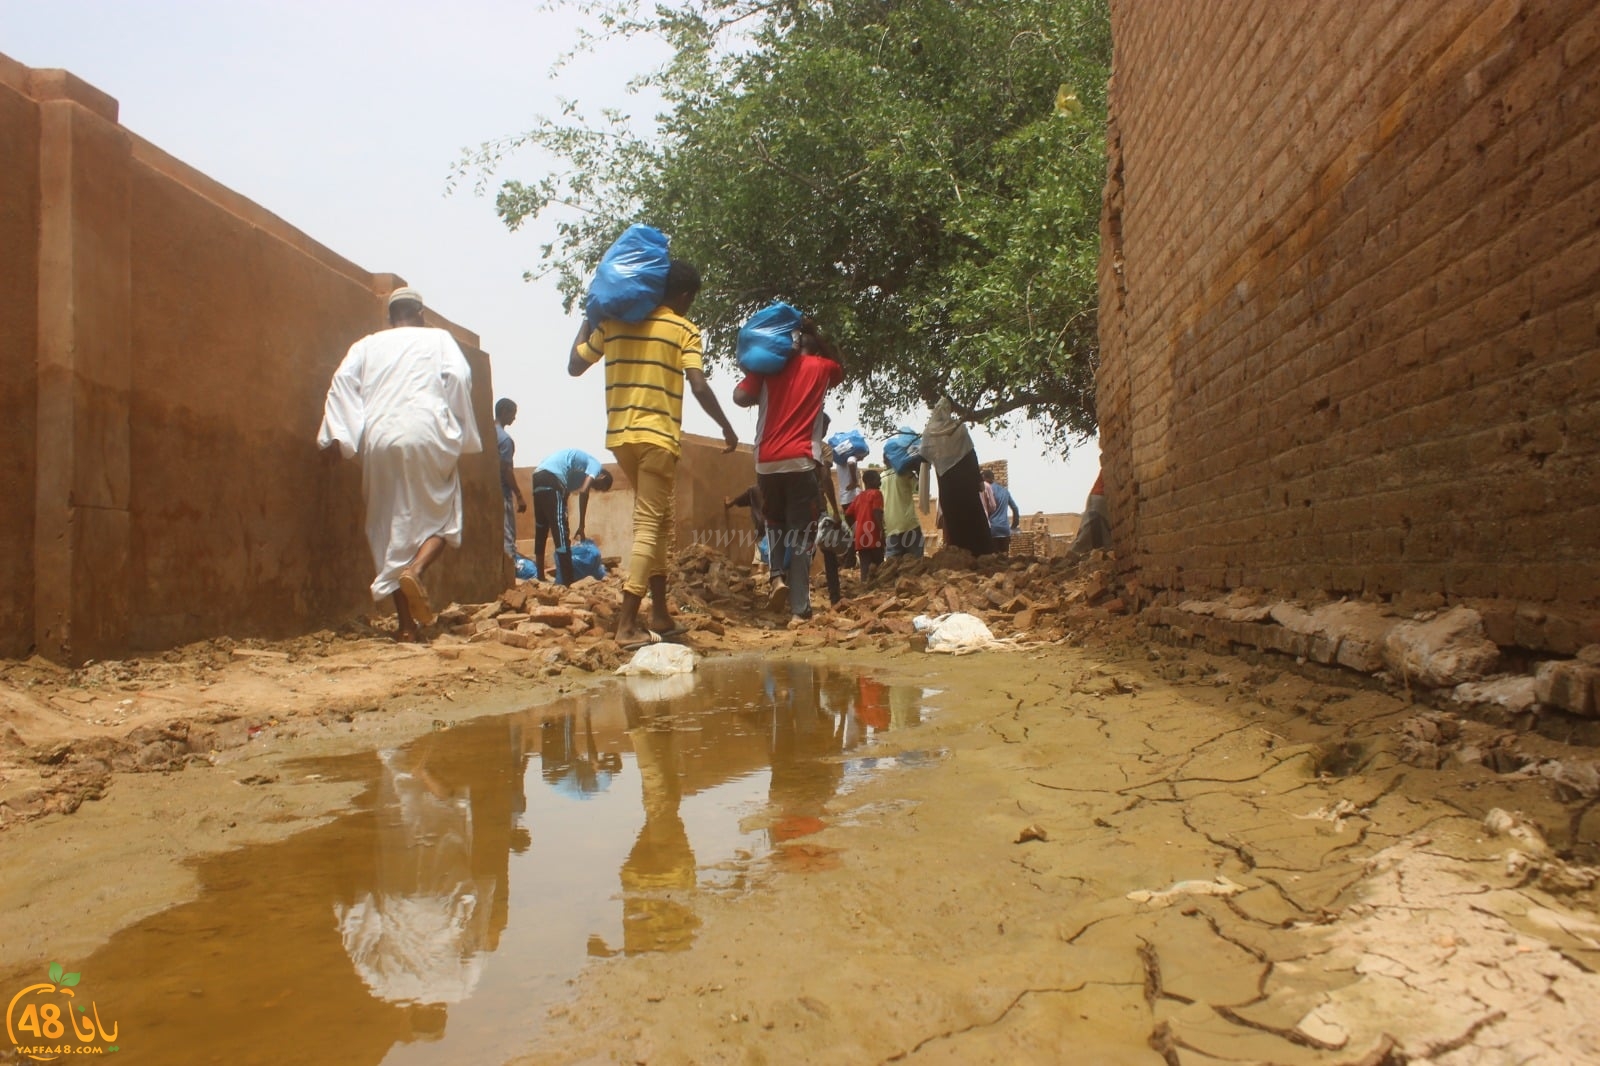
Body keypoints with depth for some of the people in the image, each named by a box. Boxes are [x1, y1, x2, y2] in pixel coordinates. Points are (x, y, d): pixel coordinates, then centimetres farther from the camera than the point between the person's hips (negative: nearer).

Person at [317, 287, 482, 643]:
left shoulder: (367, 345, 22)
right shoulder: (439, 339, 16)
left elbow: (343, 382, 7)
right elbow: (459, 379, 1)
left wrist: (337, 435, -1)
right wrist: (464, 436, 5)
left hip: (379, 440, 2)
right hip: (427, 434, -2)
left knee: (390, 528, 7)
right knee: (441, 515, 11)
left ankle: (406, 623, 3)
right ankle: (415, 570, -21)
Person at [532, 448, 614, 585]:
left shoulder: (579, 473, 31)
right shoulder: (595, 464, 9)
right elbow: (584, 491, -8)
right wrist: (581, 526, -5)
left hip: (538, 478, 9)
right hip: (551, 479, -9)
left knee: (541, 532, 19)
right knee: (561, 535, -8)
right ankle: (565, 584, -9)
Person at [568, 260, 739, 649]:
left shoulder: (612, 322, 10)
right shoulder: (683, 329, -1)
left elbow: (575, 366, 15)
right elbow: (699, 386, -11)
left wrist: (588, 321, 28)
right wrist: (726, 428, 1)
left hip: (620, 435, 6)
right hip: (657, 435, -6)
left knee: (660, 521, 17)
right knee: (648, 525, -6)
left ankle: (660, 616, 18)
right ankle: (627, 625, -12)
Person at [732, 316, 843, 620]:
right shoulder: (821, 367, 11)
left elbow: (740, 397, 1)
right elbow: (840, 368, 33)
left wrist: (761, 397, 18)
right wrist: (821, 340, 28)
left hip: (766, 462, 2)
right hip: (801, 461, -2)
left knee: (776, 524, 23)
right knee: (800, 534, 0)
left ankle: (777, 576, 1)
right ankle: (800, 608, -6)